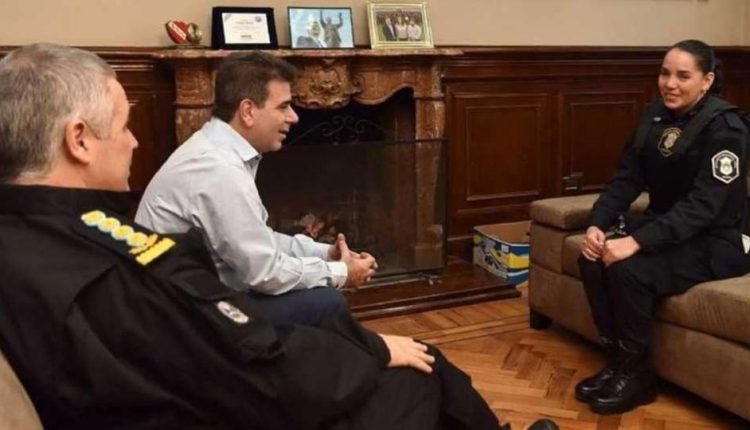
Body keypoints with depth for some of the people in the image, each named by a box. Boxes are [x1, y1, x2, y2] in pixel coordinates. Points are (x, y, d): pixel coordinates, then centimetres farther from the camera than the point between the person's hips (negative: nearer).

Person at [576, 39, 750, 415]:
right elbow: (626, 178, 0)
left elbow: (703, 205, -27)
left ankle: (636, 373, -7)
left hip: (714, 241, -7)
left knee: (629, 270, -29)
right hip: (665, 227, 7)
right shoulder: (655, 116, 4)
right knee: (593, 260, -17)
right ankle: (616, 360, -1)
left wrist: (637, 241, -36)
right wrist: (597, 224, -18)